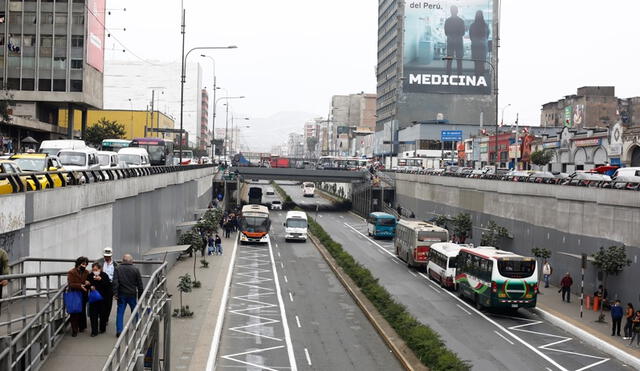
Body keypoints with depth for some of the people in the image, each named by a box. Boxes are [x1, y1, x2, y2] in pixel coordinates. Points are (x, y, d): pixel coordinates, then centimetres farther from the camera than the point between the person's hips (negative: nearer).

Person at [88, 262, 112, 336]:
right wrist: (90, 286, -12)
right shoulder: (90, 275, -2)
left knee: (103, 314, 7)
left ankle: (102, 328, 26)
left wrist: (101, 280, -32)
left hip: (103, 297, -2)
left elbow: (108, 285, -19)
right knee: (93, 314, -3)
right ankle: (94, 331, 2)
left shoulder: (104, 275, -11)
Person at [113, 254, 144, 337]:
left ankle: (119, 331, -6)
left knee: (120, 312, 1)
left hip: (121, 294, -1)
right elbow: (139, 284, 2)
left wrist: (115, 293, -9)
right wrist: (140, 295, 10)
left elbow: (115, 282, -10)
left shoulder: (118, 269, -2)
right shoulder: (135, 270, -1)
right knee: (134, 311, 19)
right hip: (132, 294, 1)